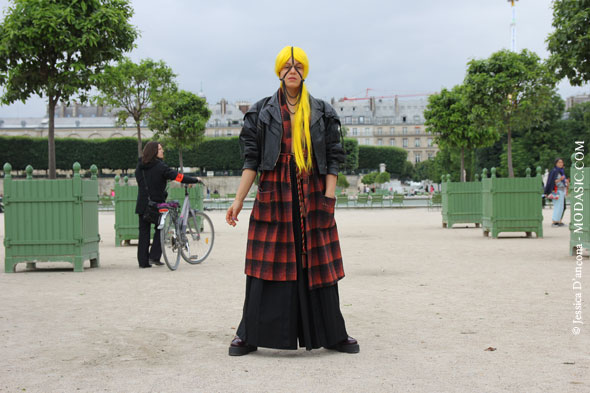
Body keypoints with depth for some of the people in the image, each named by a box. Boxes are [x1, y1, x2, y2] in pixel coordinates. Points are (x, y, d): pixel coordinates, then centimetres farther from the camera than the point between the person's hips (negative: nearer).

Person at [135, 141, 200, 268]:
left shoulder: (140, 166, 5)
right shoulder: (159, 166, -14)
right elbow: (178, 177, -16)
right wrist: (195, 180, -6)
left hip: (142, 204, 5)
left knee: (144, 232, 8)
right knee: (160, 229, 12)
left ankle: (143, 261, 8)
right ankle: (154, 256, 3)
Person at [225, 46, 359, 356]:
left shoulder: (321, 113, 10)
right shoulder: (262, 112, 9)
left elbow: (333, 159, 5)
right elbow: (251, 160, 5)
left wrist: (329, 197, -7)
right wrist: (238, 200, -2)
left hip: (311, 195, 1)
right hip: (274, 193, 0)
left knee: (317, 264, 3)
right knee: (268, 262, -2)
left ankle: (333, 334, 13)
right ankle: (249, 335, 7)